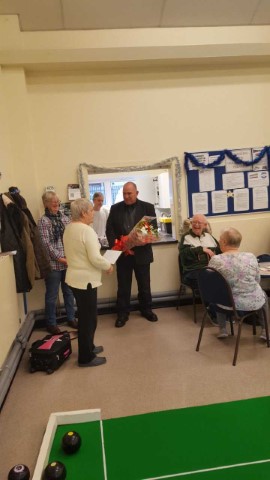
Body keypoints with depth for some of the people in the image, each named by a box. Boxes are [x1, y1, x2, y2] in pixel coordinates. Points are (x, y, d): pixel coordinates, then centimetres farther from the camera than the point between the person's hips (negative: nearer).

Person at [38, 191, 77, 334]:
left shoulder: (64, 218, 8)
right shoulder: (43, 221, -7)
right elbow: (46, 243, -13)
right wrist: (60, 258, -15)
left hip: (68, 261, 5)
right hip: (53, 263, -5)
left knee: (69, 292, 16)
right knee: (52, 295, 7)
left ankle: (71, 318, 32)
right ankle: (51, 323, 22)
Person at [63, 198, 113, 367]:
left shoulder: (69, 229, 7)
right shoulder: (86, 230, -21)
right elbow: (95, 258, -25)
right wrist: (108, 266, -7)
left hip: (75, 277, 9)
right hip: (85, 280, -9)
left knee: (85, 316, 22)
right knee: (89, 318, 3)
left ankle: (88, 347, 37)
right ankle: (86, 357, 16)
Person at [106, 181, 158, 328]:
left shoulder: (148, 207, -1)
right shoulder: (115, 208, 4)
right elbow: (109, 229, 1)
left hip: (141, 252, 0)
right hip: (122, 253, 1)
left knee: (144, 284, 13)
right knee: (123, 286, 8)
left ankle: (146, 310, 31)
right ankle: (123, 313, 21)